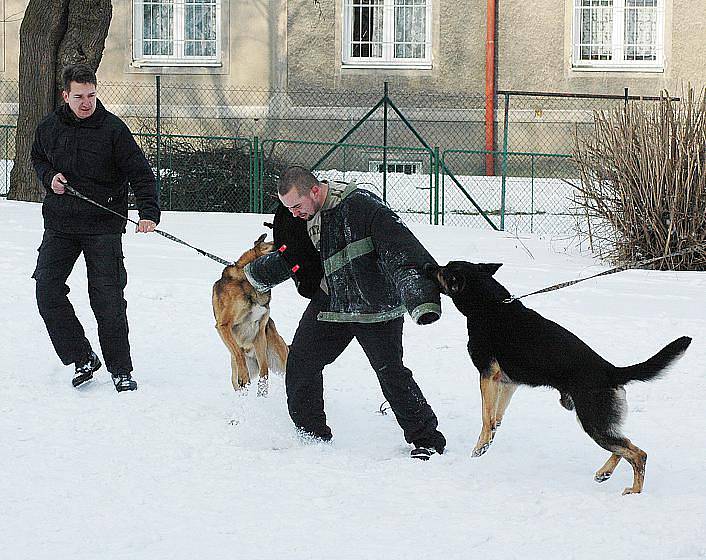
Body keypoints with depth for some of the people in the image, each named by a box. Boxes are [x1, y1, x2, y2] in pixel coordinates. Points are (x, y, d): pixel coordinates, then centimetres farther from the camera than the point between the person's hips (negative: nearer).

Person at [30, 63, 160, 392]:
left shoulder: (112, 129, -8)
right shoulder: (49, 127, 3)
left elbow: (140, 173, -8)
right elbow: (38, 158, 24)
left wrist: (148, 212, -22)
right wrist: (49, 178, 1)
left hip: (103, 227, -4)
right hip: (59, 226, 4)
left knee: (108, 298, -3)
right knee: (47, 291, -6)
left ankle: (120, 369, 10)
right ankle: (81, 359, 6)